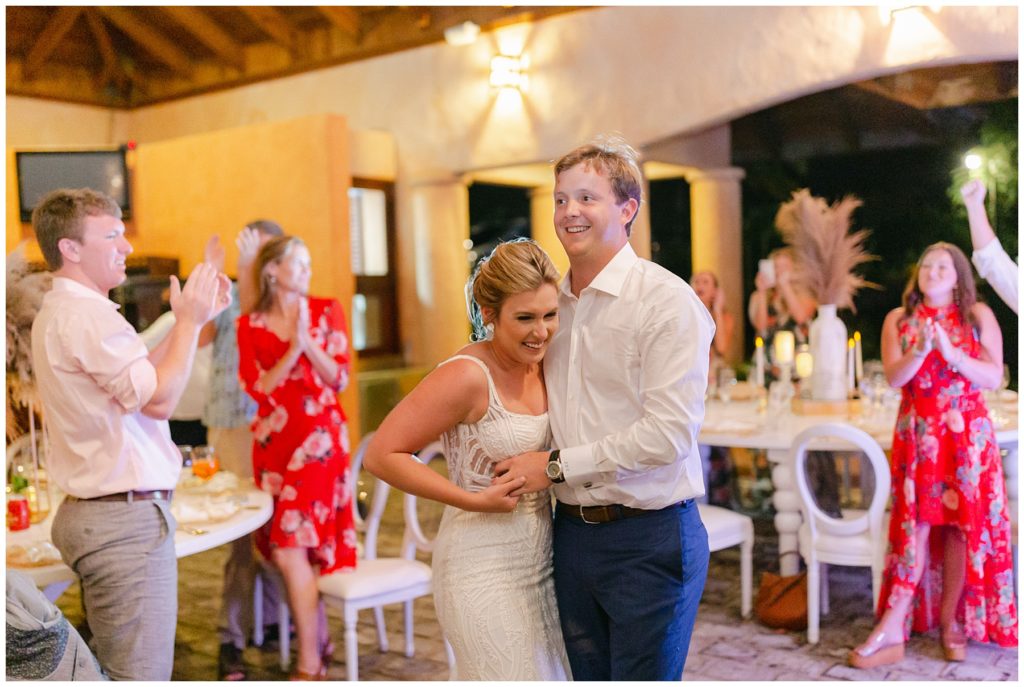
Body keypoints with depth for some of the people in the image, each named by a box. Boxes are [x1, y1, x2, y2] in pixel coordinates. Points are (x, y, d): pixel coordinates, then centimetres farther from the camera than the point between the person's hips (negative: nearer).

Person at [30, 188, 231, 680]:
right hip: (127, 517, -11)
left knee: (113, 669, 16)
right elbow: (159, 398, -20)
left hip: (92, 510, 11)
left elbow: (140, 376, 18)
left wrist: (189, 320, 11)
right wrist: (189, 322, -9)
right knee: (142, 673, -6)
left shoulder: (60, 311, 18)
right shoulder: (88, 314, -17)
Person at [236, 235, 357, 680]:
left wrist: (308, 341, -15)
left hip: (319, 439, -3)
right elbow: (258, 388, -3)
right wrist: (292, 349, -14)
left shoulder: (327, 311, 3)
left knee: (291, 550, -10)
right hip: (273, 443, 3)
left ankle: (309, 663, -1)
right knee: (302, 548, 6)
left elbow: (338, 379, -2)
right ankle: (319, 641, 25)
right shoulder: (250, 326, 5)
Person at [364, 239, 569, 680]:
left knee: (554, 673, 16)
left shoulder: (540, 365, 3)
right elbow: (381, 455, -20)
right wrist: (473, 501, -20)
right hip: (485, 567, -8)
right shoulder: (466, 375, -20)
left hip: (542, 559, 8)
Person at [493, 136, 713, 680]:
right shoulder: (555, 303, 9)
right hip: (572, 531, 6)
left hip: (648, 538, -6)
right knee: (588, 676, 16)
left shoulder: (666, 300, -12)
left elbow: (669, 432, -19)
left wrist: (556, 466, -14)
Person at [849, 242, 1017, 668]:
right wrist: (919, 351, -23)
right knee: (914, 525, -5)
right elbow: (894, 378, -5)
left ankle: (950, 621, 13)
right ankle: (892, 631, -7)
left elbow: (994, 378, -5)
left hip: (968, 437, 0)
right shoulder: (899, 319, 7)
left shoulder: (979, 316, 4)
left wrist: (951, 353, -19)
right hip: (917, 437, 0)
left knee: (962, 526, 1)